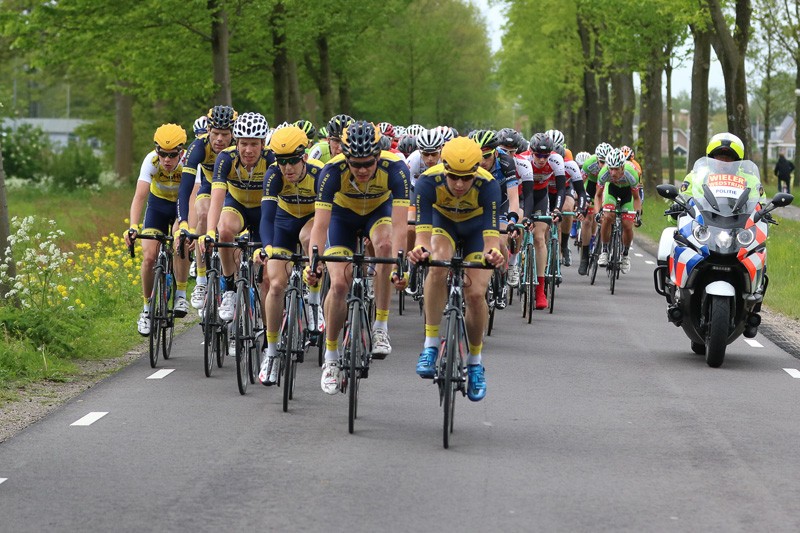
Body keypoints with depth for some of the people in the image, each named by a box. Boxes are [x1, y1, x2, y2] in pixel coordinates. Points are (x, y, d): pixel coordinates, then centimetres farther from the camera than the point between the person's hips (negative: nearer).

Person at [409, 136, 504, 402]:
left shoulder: (488, 185, -37)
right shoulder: (428, 181, -35)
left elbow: (491, 233, -43)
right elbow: (423, 229, -41)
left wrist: (493, 253, -66)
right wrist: (420, 249, -64)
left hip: (476, 227, 0)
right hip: (443, 220, 0)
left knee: (475, 294, -14)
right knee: (438, 266, -32)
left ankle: (475, 362, 11)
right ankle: (431, 345, -22)